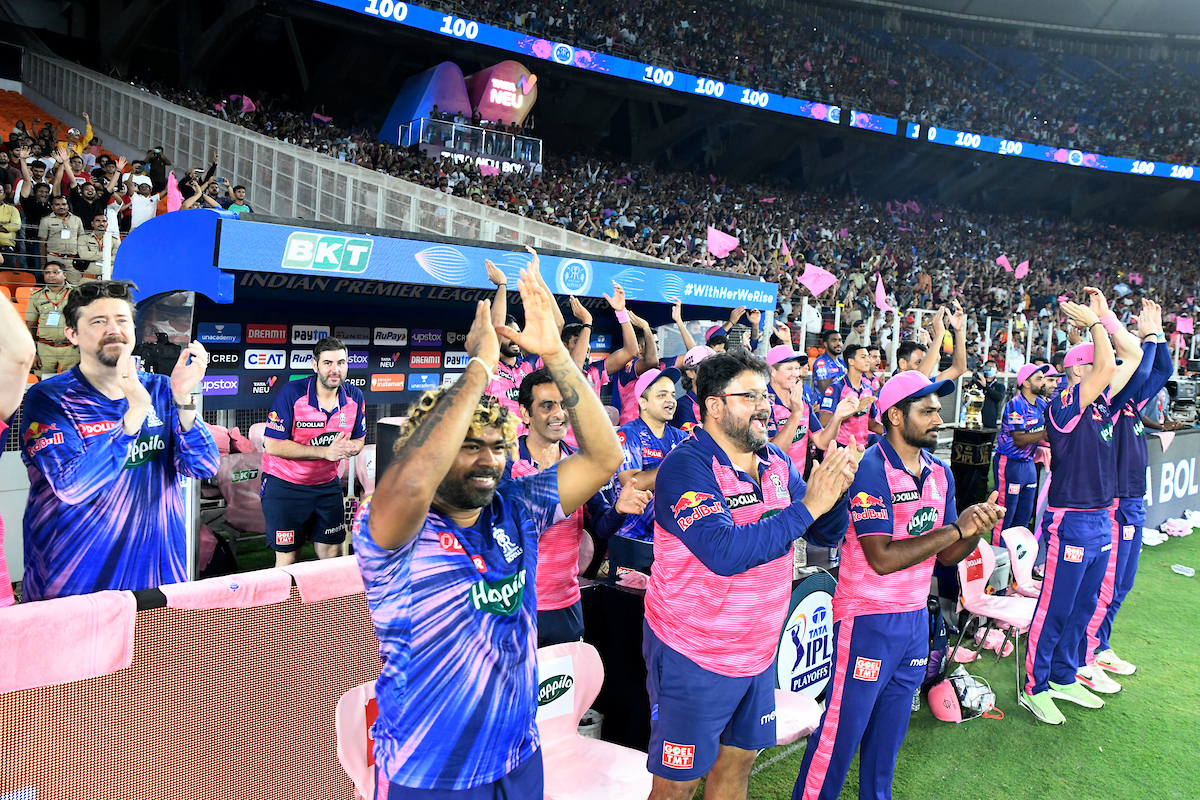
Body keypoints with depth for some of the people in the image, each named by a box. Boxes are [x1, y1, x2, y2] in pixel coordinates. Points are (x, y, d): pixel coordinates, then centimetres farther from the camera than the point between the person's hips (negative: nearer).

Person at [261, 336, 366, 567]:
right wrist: (325, 452, -26)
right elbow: (273, 445, -21)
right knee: (287, 558, 0)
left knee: (332, 553, 8)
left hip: (327, 484, 4)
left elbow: (358, 440, 7)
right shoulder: (292, 394, -19)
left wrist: (350, 448, -19)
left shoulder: (354, 397, -5)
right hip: (284, 484, -4)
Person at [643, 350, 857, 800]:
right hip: (693, 659, -6)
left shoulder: (777, 463, 2)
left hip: (759, 652, 7)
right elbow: (725, 552, -33)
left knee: (738, 762, 20)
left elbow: (826, 534, 6)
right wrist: (807, 506, -29)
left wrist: (834, 490, -15)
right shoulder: (687, 468, -20)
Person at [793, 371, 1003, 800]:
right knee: (841, 730, 2)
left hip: (915, 618, 7)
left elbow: (946, 555, 8)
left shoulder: (940, 472, 6)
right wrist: (956, 528, -21)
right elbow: (882, 558, -24)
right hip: (867, 619, -7)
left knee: (890, 732, 19)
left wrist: (977, 528, -13)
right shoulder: (871, 471, -18)